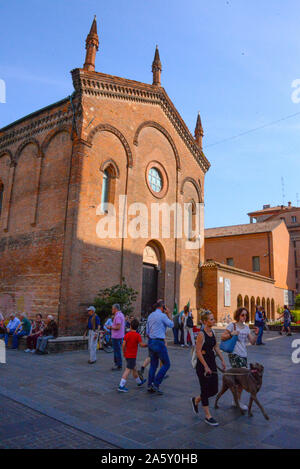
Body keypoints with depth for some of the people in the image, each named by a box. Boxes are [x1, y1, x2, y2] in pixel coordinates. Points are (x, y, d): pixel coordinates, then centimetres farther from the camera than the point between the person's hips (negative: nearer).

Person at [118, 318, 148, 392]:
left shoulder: (127, 334, -1)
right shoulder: (138, 335, -13)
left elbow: (123, 345, -2)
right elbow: (141, 344, -13)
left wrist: (124, 353, 11)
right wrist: (147, 345, 5)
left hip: (127, 355, 6)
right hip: (132, 355, -6)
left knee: (134, 368, 21)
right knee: (128, 370, -5)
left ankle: (139, 382, 39)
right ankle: (121, 386, -11)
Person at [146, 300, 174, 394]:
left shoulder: (150, 316, 12)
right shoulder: (163, 316, -12)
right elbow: (171, 325, 1)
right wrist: (169, 315, 7)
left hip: (151, 341, 8)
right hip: (159, 342, -8)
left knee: (153, 364, 15)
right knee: (166, 364, 2)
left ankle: (150, 385, 17)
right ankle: (156, 384, -1)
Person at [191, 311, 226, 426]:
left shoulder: (212, 332, 6)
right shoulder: (201, 334, -18)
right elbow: (198, 352, -18)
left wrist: (222, 360, 11)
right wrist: (206, 367, -18)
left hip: (212, 363, 8)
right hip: (202, 364, -8)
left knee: (214, 390, 12)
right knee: (205, 390, 3)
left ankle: (196, 400, 35)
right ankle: (208, 417, 17)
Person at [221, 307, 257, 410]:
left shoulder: (246, 327, 12)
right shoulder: (232, 325, -6)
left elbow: (252, 342, 8)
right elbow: (222, 337, -8)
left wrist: (256, 334, -7)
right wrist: (231, 334, -22)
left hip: (243, 355, 7)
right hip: (234, 354, -7)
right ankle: (238, 401, 3)